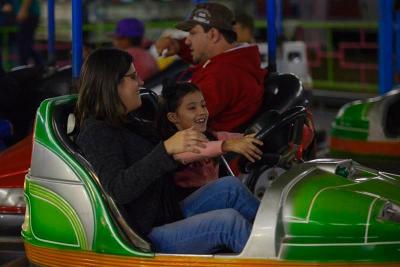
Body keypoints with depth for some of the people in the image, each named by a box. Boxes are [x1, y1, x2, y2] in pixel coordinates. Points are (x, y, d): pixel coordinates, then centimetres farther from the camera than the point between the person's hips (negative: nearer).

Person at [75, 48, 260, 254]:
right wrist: (167, 148, -40)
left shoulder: (126, 124, 15)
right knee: (230, 221, -22)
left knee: (230, 187, 1)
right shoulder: (96, 133, -16)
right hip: (146, 239, -10)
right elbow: (118, 189, -32)